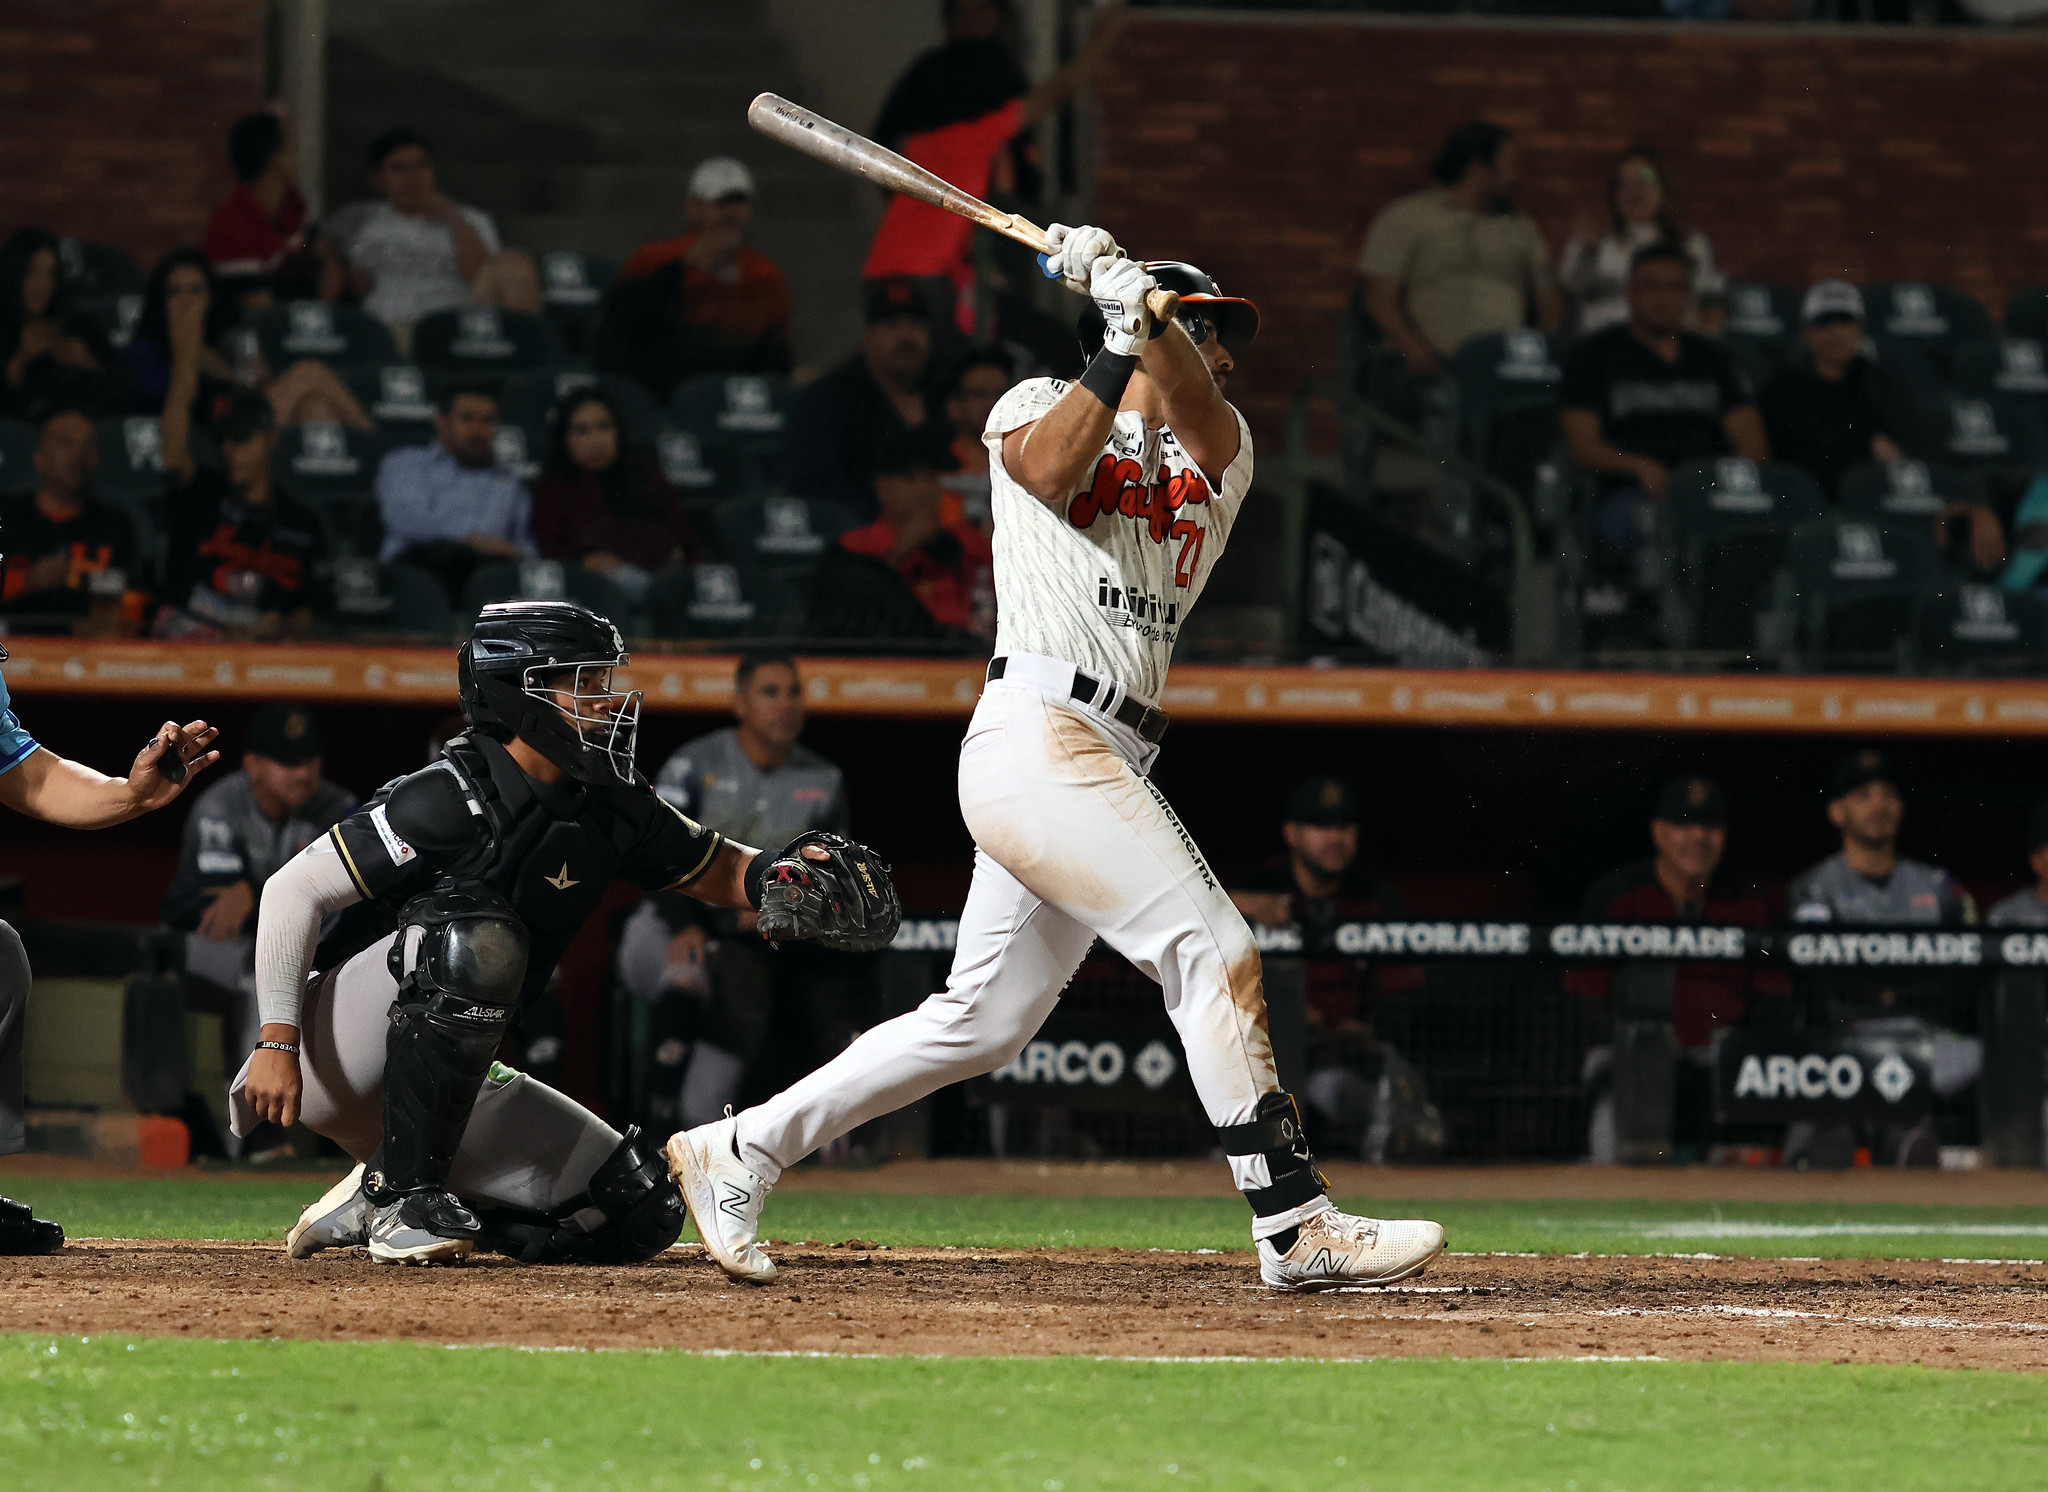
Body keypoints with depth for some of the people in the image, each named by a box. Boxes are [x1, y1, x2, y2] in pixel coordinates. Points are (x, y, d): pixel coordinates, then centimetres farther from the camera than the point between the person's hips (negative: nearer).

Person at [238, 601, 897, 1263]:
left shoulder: (608, 810, 2)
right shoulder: (448, 800, -21)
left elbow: (716, 870, 15)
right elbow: (292, 890, -20)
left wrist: (779, 875, -9)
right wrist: (277, 1042, -27)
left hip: (449, 1088, 8)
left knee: (641, 1211, -3)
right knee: (477, 934, -34)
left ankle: (369, 1205, 6)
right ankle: (400, 1198, -24)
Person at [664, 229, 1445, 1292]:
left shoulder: (1218, 455, 20)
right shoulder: (1038, 405, 9)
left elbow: (1199, 413, -3)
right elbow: (1050, 467, -14)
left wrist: (1138, 299, -18)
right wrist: (1123, 338, -18)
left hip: (1108, 765, 8)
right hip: (1038, 733, -8)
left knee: (981, 1022, 9)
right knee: (1215, 954, -15)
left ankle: (739, 1153, 18)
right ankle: (1295, 1227, -17)